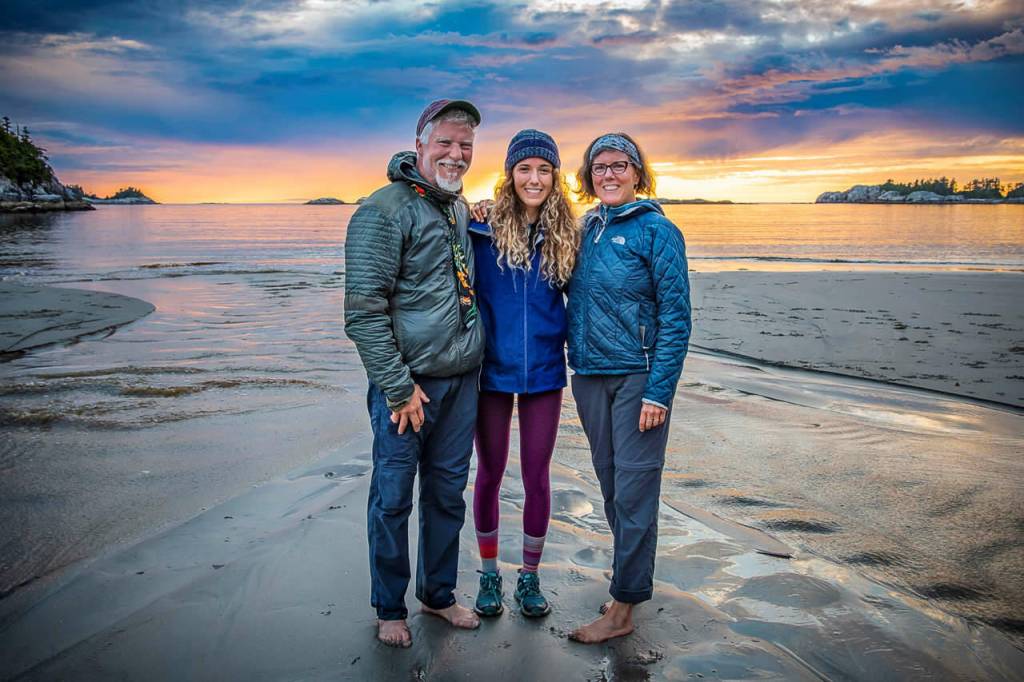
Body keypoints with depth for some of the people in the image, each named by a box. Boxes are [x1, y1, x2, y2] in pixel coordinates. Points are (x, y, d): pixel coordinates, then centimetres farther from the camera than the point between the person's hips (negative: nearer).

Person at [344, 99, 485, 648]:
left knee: (448, 493, 16)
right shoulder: (385, 210, -13)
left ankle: (438, 593, 34)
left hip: (461, 380, 7)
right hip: (408, 384, -7)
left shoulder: (462, 208, 11)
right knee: (393, 498, 6)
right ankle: (389, 608, 25)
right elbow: (364, 312, -17)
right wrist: (398, 388, -16)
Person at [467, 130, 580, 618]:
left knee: (536, 477, 9)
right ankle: (489, 574, 29)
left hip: (544, 372, 2)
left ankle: (530, 577, 28)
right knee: (489, 474, 11)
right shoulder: (484, 228, -6)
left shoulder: (565, 234, 1)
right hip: (492, 369, -1)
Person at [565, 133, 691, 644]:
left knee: (633, 488, -1)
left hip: (638, 376, -6)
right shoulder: (586, 228, 10)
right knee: (610, 481, 14)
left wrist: (659, 392, -15)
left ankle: (622, 608, 7)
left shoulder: (657, 231, -7)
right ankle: (633, 573, 32)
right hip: (589, 374, 6)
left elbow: (676, 317, -10)